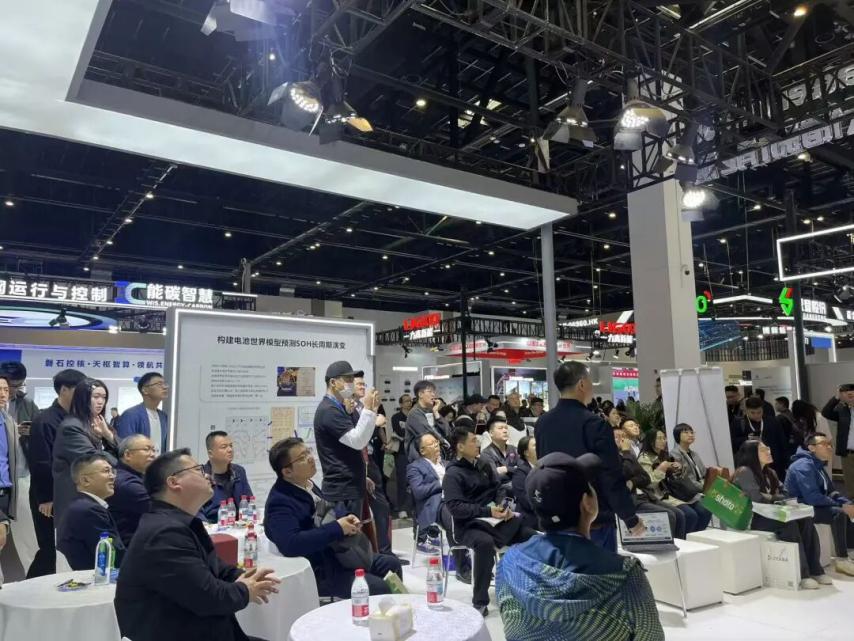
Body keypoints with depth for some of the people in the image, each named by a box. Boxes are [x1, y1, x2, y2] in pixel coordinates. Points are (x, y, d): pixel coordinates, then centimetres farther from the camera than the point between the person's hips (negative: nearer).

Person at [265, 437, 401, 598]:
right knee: (378, 588, -20)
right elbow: (290, 543, -36)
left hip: (337, 555, 9)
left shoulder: (307, 485, 6)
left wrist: (347, 519, -2)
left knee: (391, 563, 12)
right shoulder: (280, 502, -22)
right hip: (318, 572, -9)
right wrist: (337, 528, -27)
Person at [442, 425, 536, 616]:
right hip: (469, 525, -7)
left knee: (530, 536, -8)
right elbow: (455, 507, -20)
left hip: (495, 517, 7)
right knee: (485, 542, -38)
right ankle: (480, 601, -25)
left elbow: (497, 488, 18)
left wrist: (504, 506, -4)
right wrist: (487, 511, -26)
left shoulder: (482, 465, 13)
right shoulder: (453, 474, -11)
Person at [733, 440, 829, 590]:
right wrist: (776, 498, -5)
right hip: (752, 519, -8)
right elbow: (757, 498, -19)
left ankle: (815, 570, -17)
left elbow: (784, 493, 14)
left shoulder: (770, 473, 17)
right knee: (790, 525, -30)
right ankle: (802, 574, -27)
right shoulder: (744, 472, -11)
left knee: (806, 521, -17)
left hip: (769, 515, 8)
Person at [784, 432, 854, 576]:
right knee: (839, 513, -25)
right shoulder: (804, 465, -17)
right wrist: (841, 505, -20)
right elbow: (812, 497, -26)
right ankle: (842, 561, -18)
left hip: (813, 506, 10)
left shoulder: (819, 466, 15)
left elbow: (831, 491, 13)